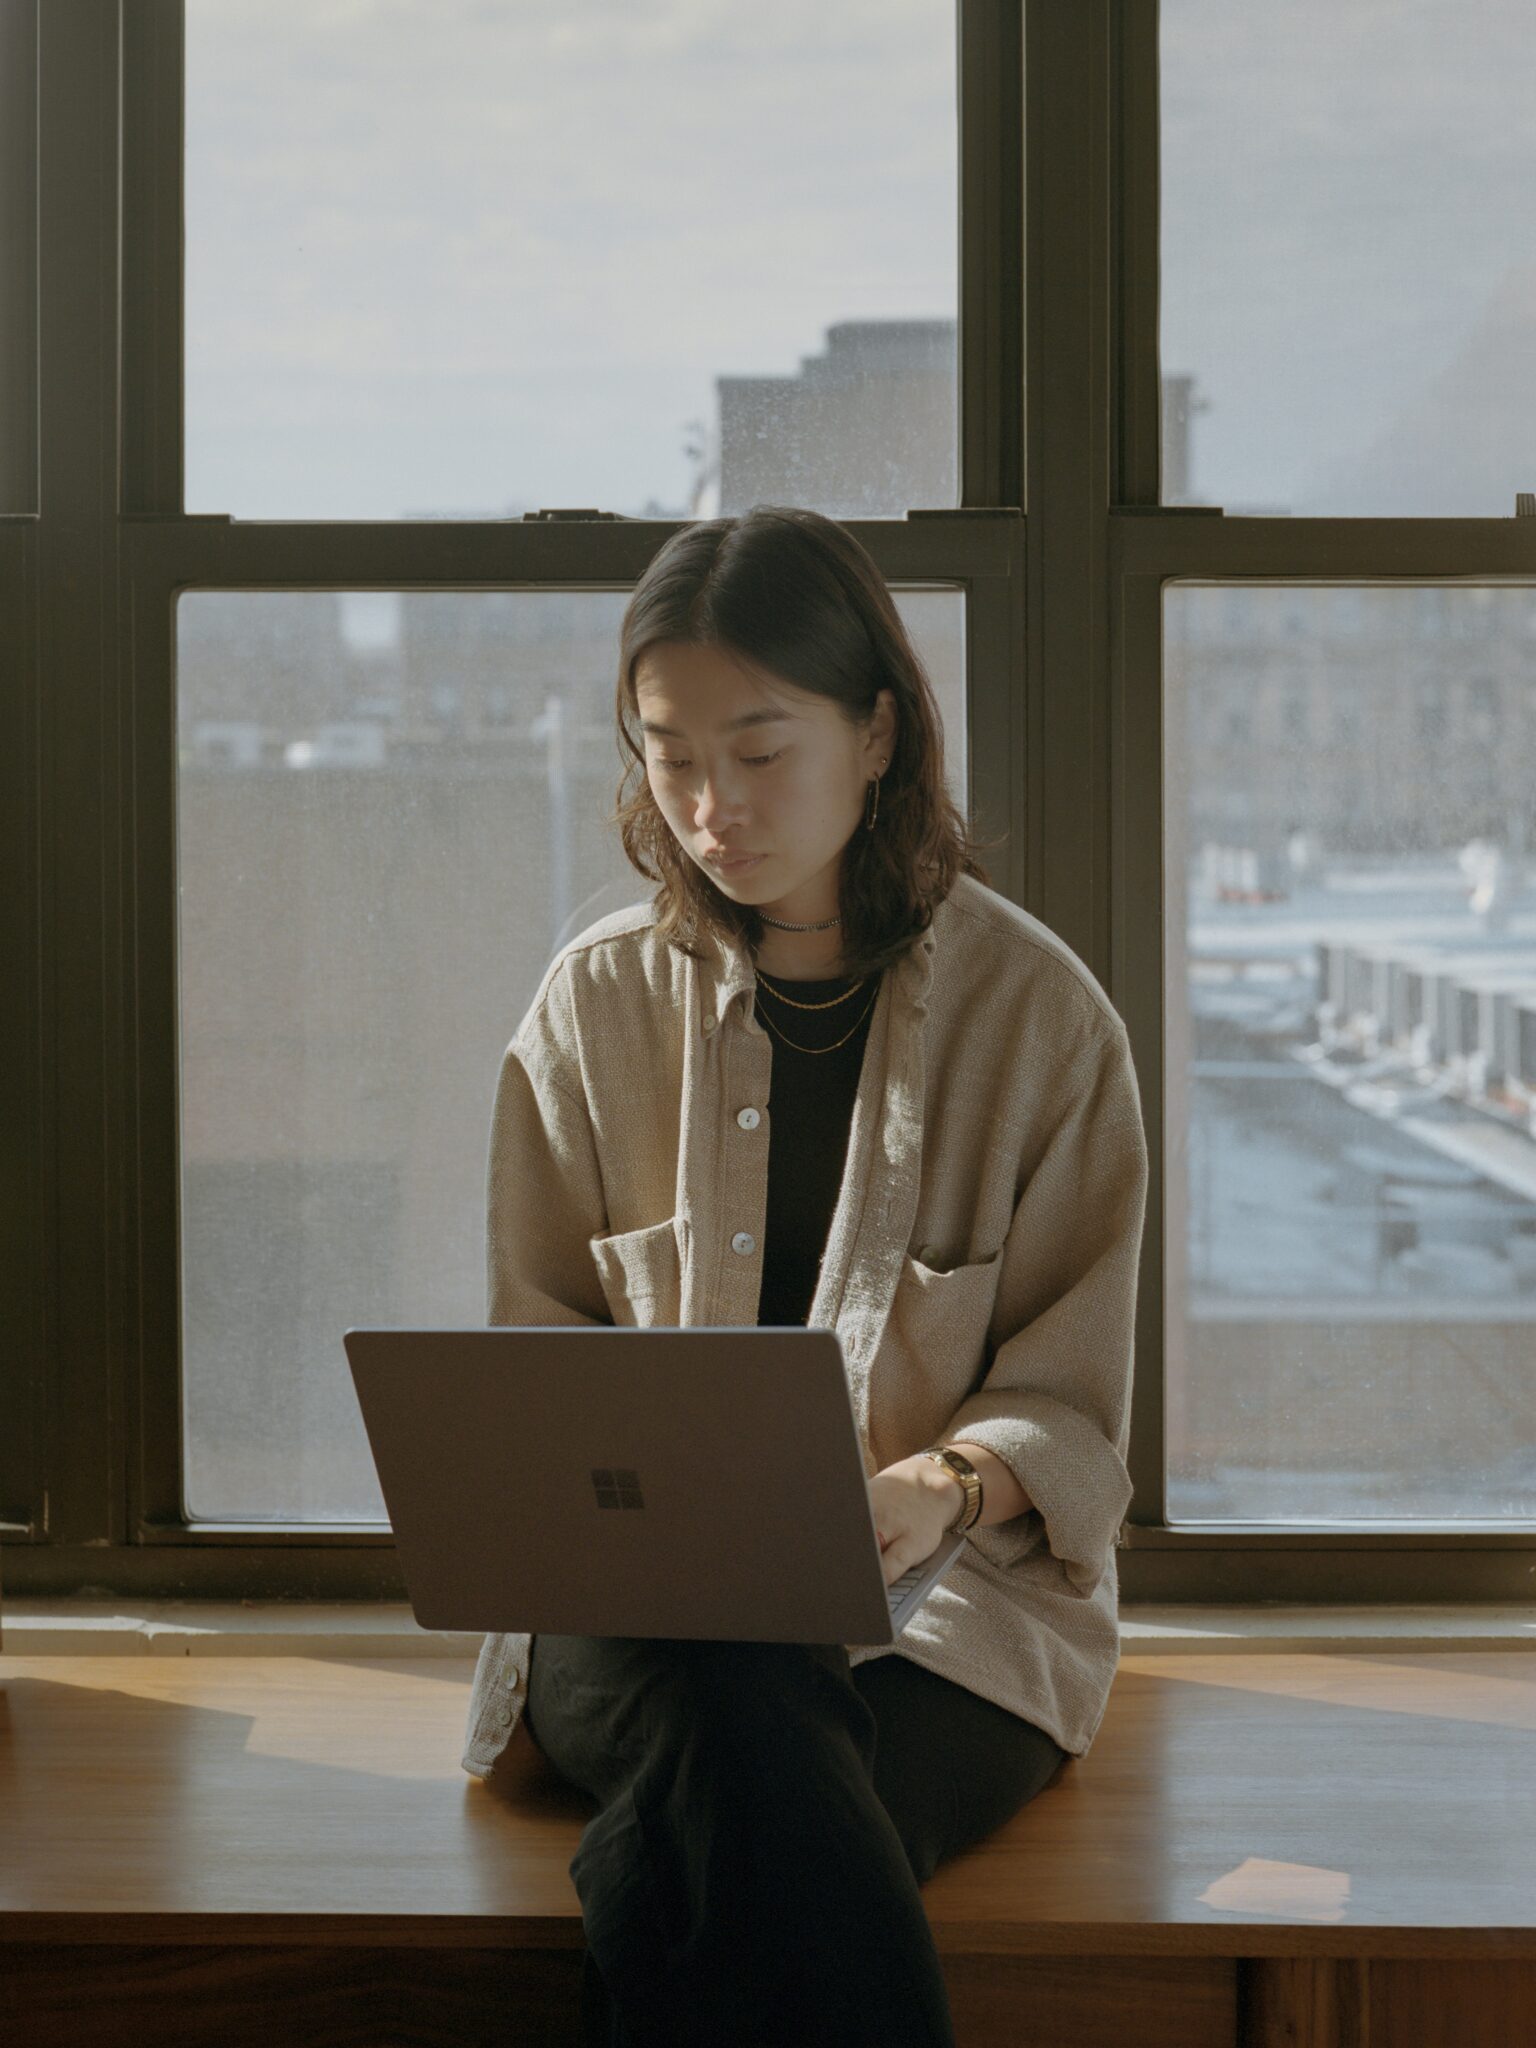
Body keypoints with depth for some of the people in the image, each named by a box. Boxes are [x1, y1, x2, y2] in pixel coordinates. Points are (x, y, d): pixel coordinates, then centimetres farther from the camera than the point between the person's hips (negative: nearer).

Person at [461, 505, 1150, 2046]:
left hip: (953, 1591, -2)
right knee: (742, 1748, -36)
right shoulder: (596, 1005, 9)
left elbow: (1069, 1410, 3)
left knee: (683, 1872, -34)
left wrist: (939, 1488, -20)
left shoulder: (1039, 1016, 2)